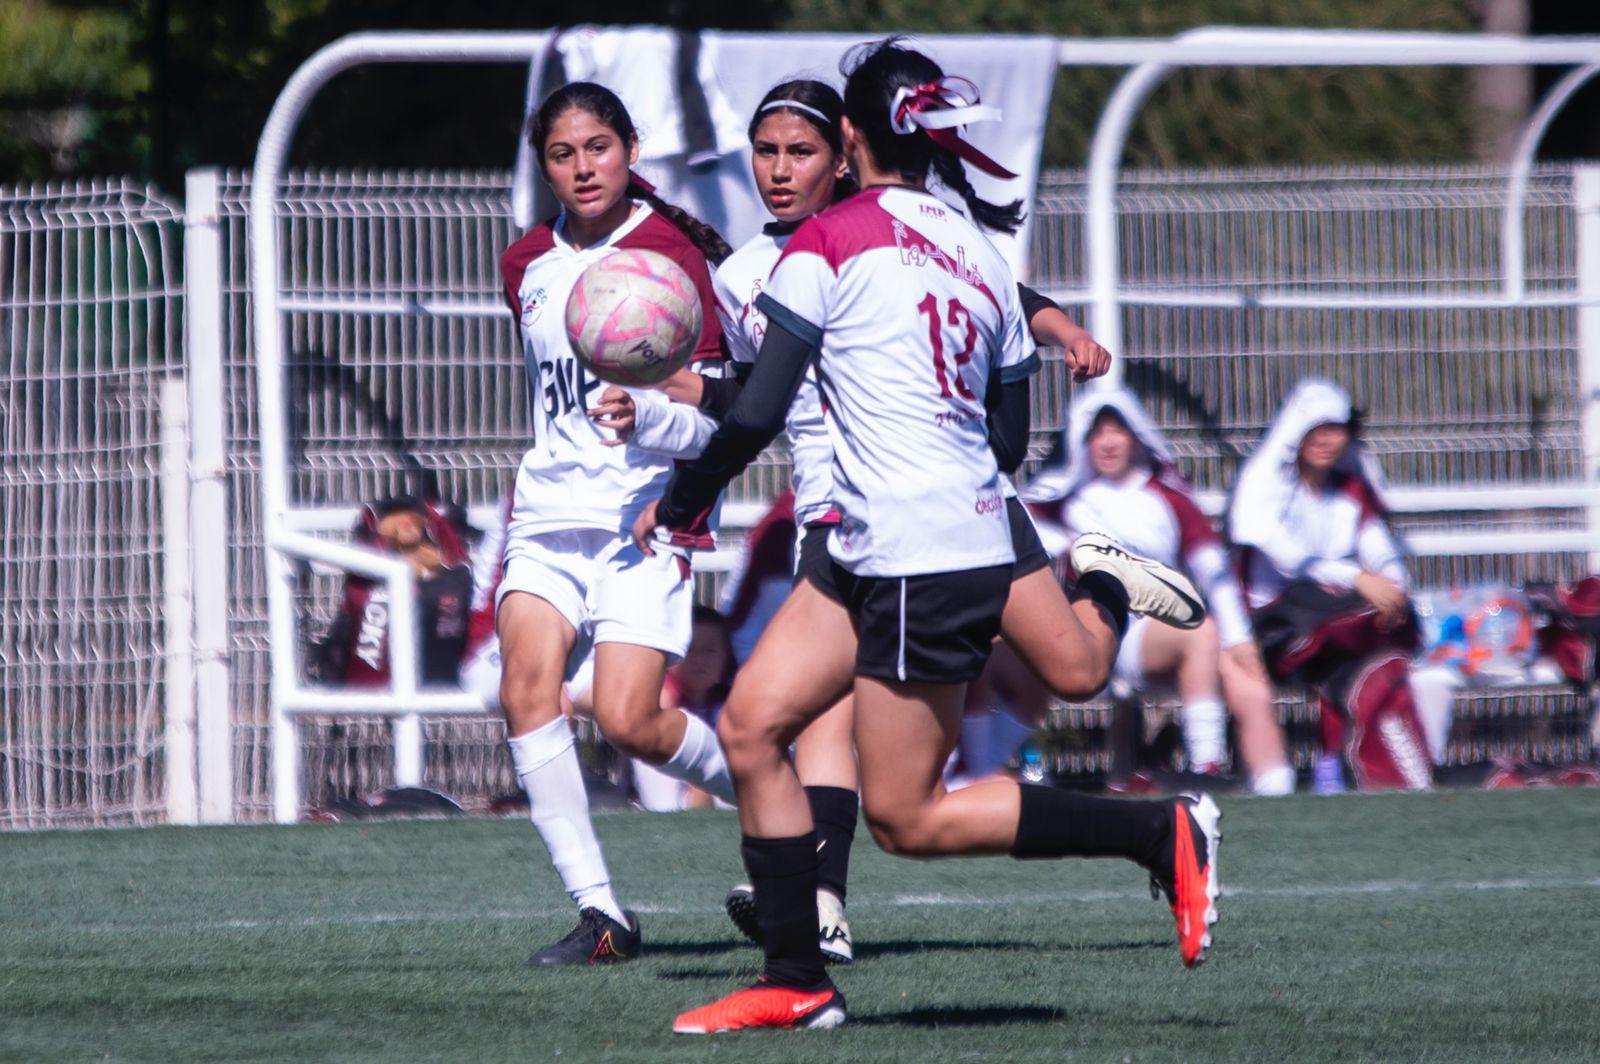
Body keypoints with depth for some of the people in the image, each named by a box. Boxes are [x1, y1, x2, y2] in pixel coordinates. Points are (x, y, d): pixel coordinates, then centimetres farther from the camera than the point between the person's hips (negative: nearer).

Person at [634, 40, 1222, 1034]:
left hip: (917, 567, -9)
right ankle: (795, 981, 7)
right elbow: (1011, 437, 14)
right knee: (751, 723, 8)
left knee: (907, 817, -1)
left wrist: (676, 504, 2)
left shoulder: (831, 243, -10)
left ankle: (1164, 834, -1)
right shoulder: (978, 251, 11)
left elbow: (760, 410, -12)